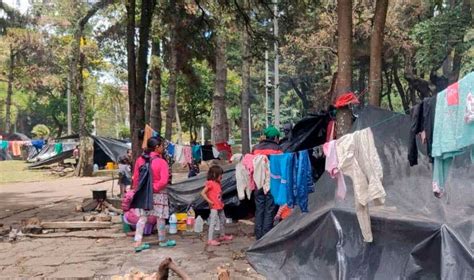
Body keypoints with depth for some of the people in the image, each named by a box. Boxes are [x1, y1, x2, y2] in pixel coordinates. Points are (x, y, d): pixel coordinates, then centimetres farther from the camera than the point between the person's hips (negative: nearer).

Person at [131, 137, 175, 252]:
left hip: (144, 193, 5)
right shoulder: (161, 162, -16)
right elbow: (163, 181, -23)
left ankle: (138, 243, 7)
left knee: (142, 217, 11)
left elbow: (135, 178, 4)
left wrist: (136, 190, 13)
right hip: (158, 194, -5)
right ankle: (163, 241, 27)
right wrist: (155, 188, -10)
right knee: (160, 218, 11)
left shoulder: (140, 160, 0)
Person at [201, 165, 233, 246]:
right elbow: (203, 193, -20)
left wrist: (221, 202, 8)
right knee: (213, 222, -8)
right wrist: (209, 201, -19)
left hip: (220, 206, 9)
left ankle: (223, 236, 36)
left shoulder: (218, 183, 10)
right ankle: (210, 240, -4)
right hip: (214, 207, -9)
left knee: (223, 220, 20)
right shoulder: (210, 183, -16)